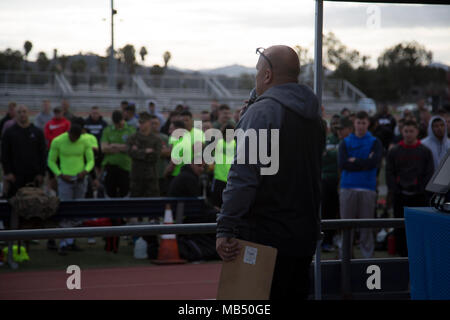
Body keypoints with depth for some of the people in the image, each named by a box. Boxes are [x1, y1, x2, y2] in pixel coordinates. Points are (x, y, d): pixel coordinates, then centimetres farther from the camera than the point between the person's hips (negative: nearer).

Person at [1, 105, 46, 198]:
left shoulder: (37, 132, 8)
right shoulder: (9, 132, 5)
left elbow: (43, 154, 7)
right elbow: (4, 155, 3)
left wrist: (41, 173, 0)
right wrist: (7, 172, -6)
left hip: (33, 176, 1)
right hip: (15, 176, -1)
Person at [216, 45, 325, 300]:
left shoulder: (261, 112, -14)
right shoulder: (314, 117, 14)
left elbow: (243, 176, -22)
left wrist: (226, 229, -22)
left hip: (264, 235, -8)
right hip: (305, 236, 8)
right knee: (296, 293, 17)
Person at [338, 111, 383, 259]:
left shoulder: (375, 142, 8)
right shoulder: (345, 143, 10)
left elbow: (374, 162, -8)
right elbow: (342, 164, -5)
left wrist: (354, 161, -4)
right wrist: (364, 162, -6)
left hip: (368, 188, -1)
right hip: (348, 188, 1)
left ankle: (367, 255, 8)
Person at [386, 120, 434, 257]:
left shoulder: (425, 152, 6)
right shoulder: (394, 152, 8)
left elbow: (430, 174, 4)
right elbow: (389, 173, 5)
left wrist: (422, 190, -6)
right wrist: (394, 192, -5)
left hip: (419, 197, -1)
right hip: (400, 196, 1)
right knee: (400, 227, 2)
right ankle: (402, 254, 9)